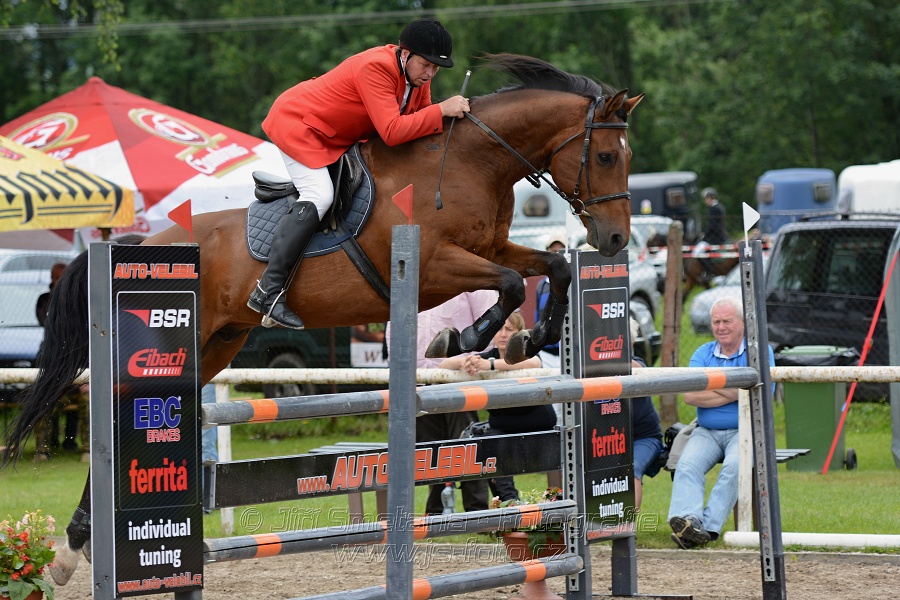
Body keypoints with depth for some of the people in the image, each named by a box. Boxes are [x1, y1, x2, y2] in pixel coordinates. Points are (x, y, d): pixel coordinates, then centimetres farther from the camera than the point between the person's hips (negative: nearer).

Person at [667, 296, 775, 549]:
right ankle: (687, 520, -46)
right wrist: (733, 393, -9)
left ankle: (709, 526, -38)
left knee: (734, 465, -33)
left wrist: (712, 385, -5)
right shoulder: (703, 354, 13)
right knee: (688, 465, -27)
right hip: (707, 432, 3)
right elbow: (690, 395, -3)